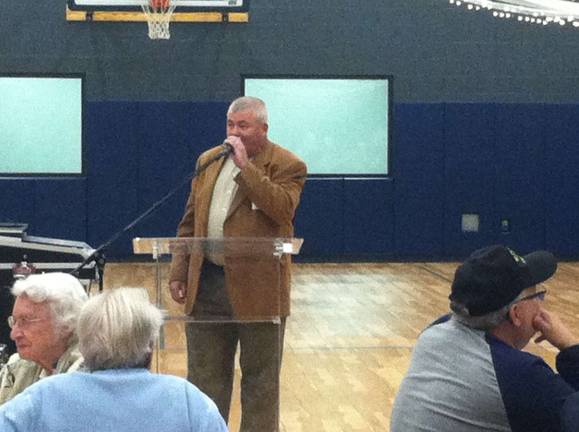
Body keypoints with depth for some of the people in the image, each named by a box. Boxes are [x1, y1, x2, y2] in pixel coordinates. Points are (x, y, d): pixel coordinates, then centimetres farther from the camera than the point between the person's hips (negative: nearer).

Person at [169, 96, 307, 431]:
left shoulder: (287, 166, -6)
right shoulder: (208, 161, 11)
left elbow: (283, 209, -24)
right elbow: (190, 222, 13)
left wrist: (246, 166, -23)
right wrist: (179, 271, 7)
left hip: (258, 288, -5)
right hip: (207, 284, 5)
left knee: (260, 378, 6)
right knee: (204, 375, 13)